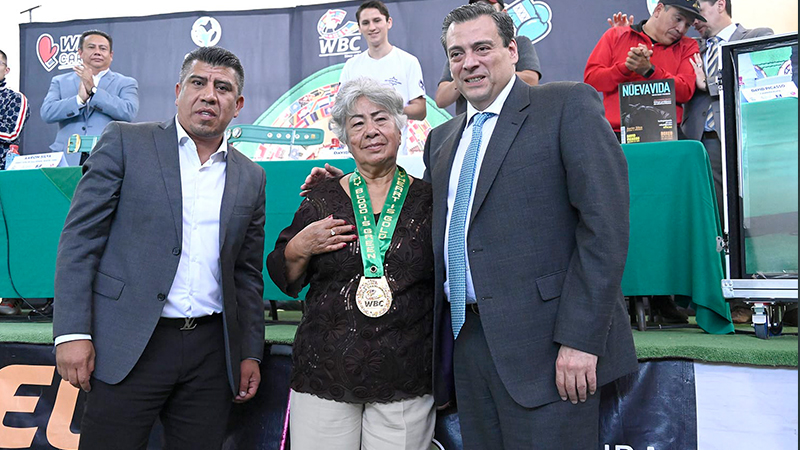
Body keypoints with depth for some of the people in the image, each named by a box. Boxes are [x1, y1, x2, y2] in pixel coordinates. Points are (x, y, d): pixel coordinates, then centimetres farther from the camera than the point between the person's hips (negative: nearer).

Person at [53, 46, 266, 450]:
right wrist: (72, 332, -10)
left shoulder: (251, 177, 11)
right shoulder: (124, 142, 1)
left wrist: (250, 354, 10)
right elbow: (80, 238, -3)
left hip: (210, 352, 3)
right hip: (127, 346, -3)